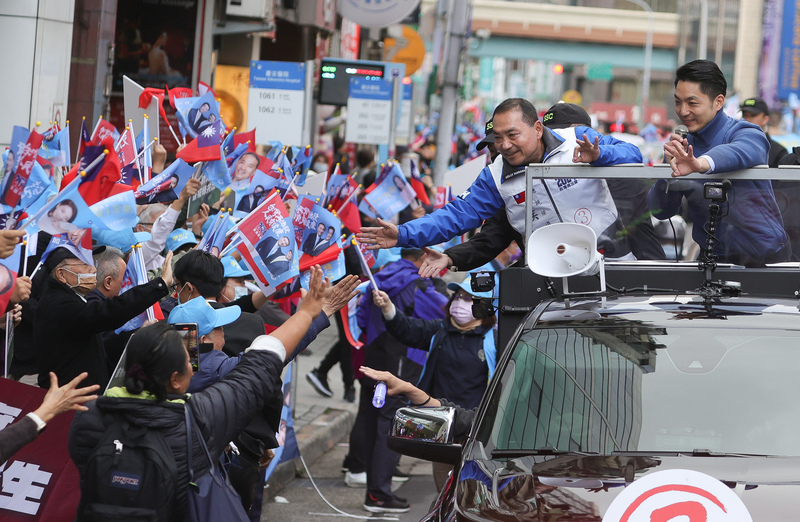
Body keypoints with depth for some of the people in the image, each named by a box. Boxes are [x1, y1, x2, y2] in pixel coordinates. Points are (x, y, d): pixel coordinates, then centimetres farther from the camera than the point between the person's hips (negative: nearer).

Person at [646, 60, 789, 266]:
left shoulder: (746, 134, -9)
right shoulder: (680, 144, 8)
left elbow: (740, 152, -35)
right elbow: (661, 211, 6)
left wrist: (700, 163, -56)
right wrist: (670, 165, -12)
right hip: (712, 258, 5)